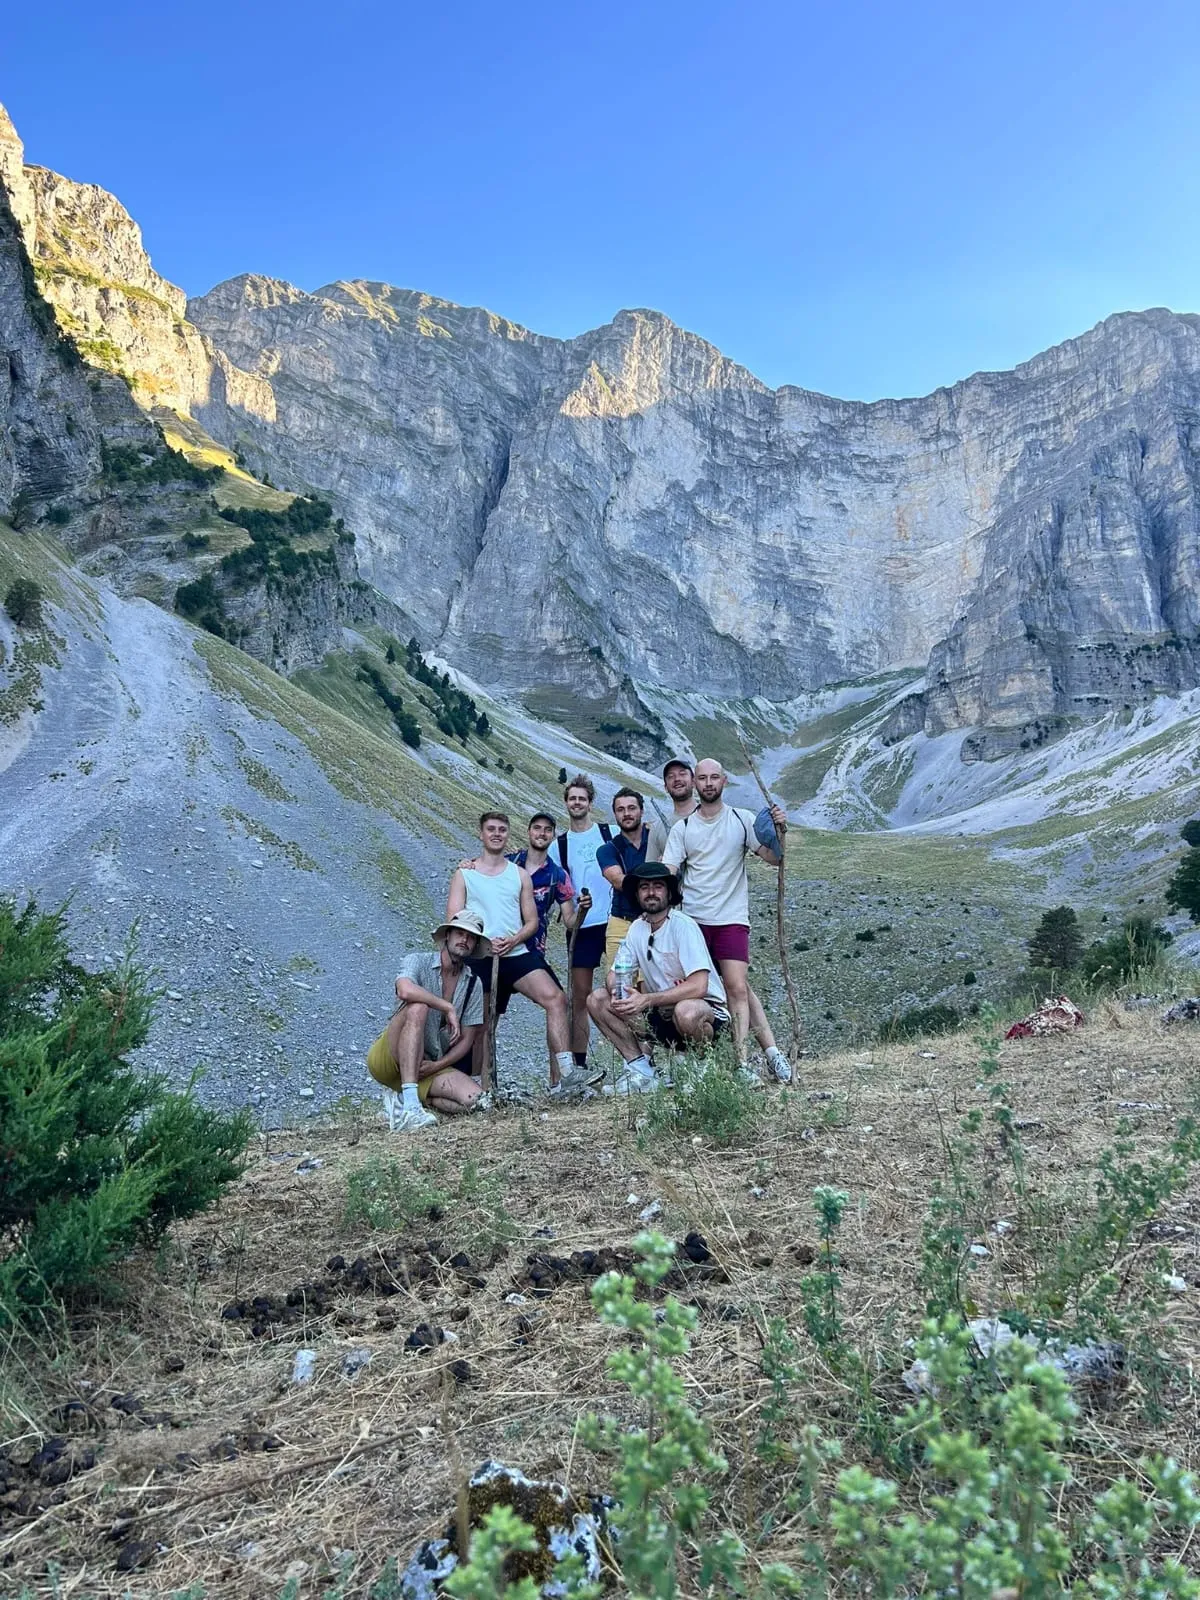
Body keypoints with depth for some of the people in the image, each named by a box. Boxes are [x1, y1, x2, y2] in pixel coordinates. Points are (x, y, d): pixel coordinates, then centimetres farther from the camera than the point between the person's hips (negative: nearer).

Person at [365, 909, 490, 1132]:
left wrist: (437, 1066, -10)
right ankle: (409, 1106, -40)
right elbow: (405, 990, -31)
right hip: (389, 1060, -4)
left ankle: (402, 1097, -2)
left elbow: (467, 1040, 4)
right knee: (418, 1008, -33)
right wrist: (449, 1008, -24)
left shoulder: (474, 984, 6)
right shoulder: (418, 961, -6)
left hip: (429, 1066, 4)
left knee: (474, 1099, -21)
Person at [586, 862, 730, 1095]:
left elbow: (698, 987, -27)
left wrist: (646, 1000, -30)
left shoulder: (684, 926, -18)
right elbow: (614, 973, 7)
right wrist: (617, 992, -18)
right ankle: (641, 1069, -4)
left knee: (686, 1012, -41)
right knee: (597, 1000, -6)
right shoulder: (637, 928, 2)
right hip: (663, 1015, 6)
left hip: (707, 1009, -6)